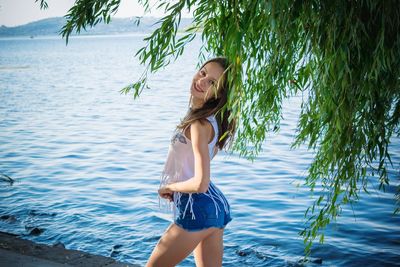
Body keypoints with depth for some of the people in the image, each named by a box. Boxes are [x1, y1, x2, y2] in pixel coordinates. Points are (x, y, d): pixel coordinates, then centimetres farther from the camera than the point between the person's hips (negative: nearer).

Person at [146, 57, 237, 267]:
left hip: (196, 209, -9)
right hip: (217, 205, 9)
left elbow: (200, 184, -27)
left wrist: (169, 187, -8)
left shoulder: (200, 125, -22)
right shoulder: (212, 118, 6)